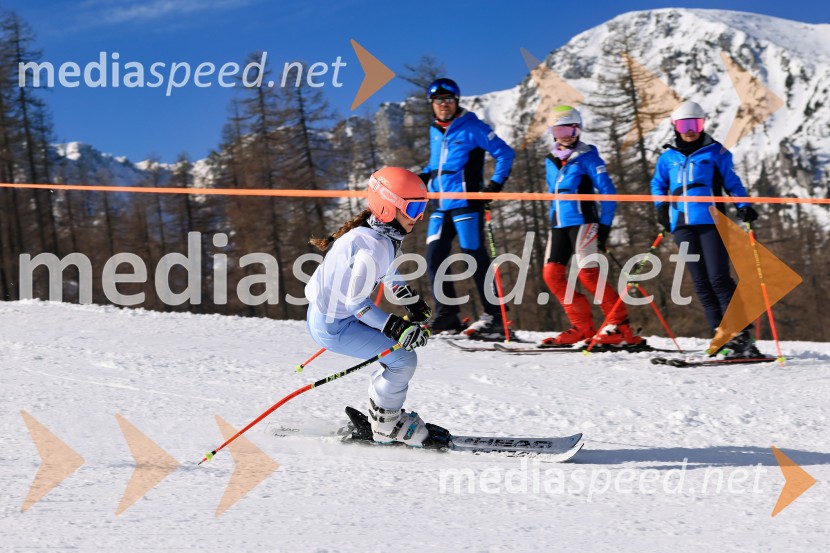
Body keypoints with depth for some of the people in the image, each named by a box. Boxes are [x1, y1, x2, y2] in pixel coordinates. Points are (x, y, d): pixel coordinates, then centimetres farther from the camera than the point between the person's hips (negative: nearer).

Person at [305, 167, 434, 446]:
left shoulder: (387, 235, 3)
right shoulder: (374, 245, -27)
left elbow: (388, 273, 23)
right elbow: (356, 300, -28)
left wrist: (413, 301, 29)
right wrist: (395, 327, -29)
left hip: (332, 312, 10)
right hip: (332, 326, -10)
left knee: (407, 340, 18)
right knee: (403, 359, -8)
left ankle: (380, 413, 29)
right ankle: (386, 426, 11)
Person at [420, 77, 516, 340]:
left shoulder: (471, 127, -6)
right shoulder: (435, 131, 15)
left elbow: (504, 152, -6)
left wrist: (496, 184, -14)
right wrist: (423, 177, 14)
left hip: (465, 204, -7)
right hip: (441, 206, 7)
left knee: (475, 259, -7)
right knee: (434, 258, 2)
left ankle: (494, 317, -1)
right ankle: (446, 317, 10)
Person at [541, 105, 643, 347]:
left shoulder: (587, 157, -5)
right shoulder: (551, 162, 15)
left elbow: (608, 193, -7)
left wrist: (604, 227, -12)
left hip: (583, 222, -7)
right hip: (559, 225, 7)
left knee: (588, 273, -17)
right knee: (552, 274, -2)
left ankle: (620, 326, -12)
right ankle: (583, 326, 4)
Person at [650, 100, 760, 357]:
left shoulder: (715, 152, 6)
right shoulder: (668, 157, 14)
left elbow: (732, 182, 8)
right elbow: (658, 184, 29)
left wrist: (743, 206, -7)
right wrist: (661, 207, 12)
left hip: (711, 221, -4)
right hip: (683, 225, 4)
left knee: (719, 279, -13)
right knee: (701, 283, 2)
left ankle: (741, 336, -13)